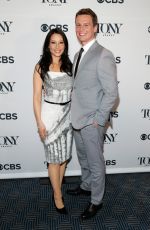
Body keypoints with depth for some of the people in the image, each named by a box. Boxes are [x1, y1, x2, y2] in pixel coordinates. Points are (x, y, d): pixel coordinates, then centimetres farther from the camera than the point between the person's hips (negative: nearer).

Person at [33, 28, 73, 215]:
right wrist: (40, 123, -9)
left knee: (64, 156, 12)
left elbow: (74, 91, 9)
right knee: (54, 158, 4)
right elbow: (36, 97, -6)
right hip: (50, 114, -4)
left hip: (68, 114, 4)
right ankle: (57, 195, 22)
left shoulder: (69, 65, 4)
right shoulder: (41, 67, -7)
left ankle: (57, 188, 33)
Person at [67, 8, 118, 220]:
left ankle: (96, 200, 29)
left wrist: (98, 119, -16)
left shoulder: (103, 55, -17)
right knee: (83, 159, 25)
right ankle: (86, 186, 48)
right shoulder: (78, 55, 11)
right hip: (78, 119, 8)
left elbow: (111, 93, -19)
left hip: (92, 122, -8)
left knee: (95, 162, 9)